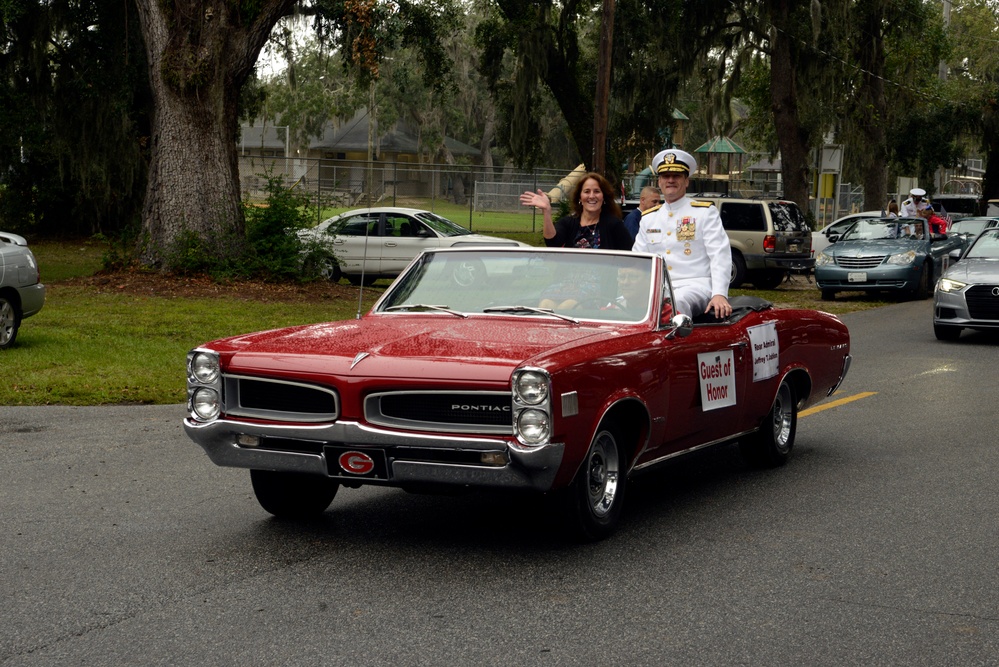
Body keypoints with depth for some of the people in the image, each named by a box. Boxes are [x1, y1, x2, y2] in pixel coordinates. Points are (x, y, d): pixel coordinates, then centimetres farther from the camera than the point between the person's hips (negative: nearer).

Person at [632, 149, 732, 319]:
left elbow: (720, 256, -3)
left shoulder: (705, 212, 7)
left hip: (695, 285, -4)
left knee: (676, 303, -38)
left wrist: (719, 294, -18)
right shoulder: (648, 218, 22)